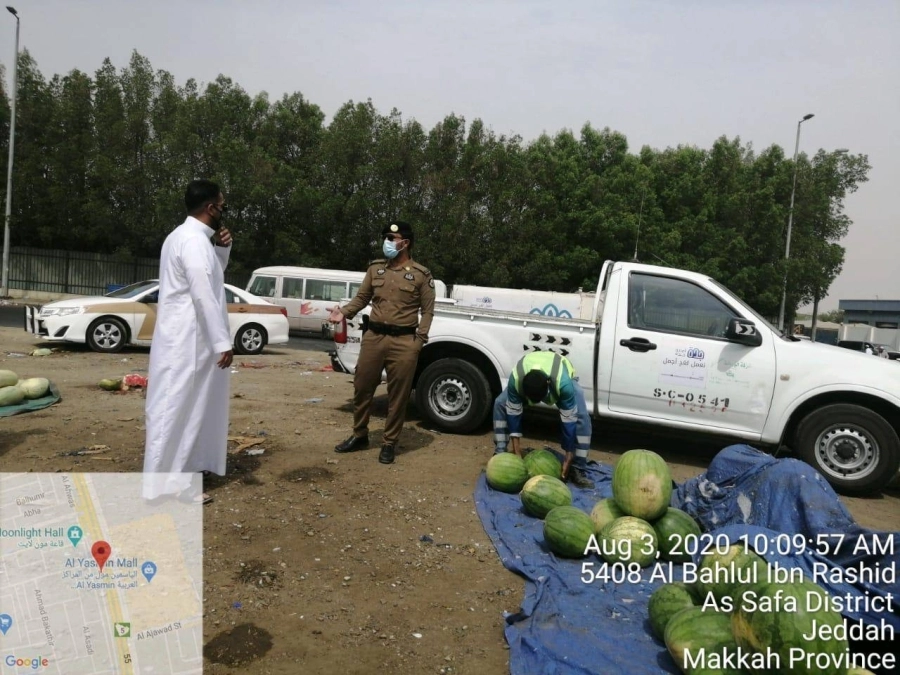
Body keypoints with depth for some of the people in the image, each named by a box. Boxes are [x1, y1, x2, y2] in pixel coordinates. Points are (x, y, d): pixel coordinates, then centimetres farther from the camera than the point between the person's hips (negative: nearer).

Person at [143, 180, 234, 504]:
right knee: (177, 408, -4)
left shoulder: (189, 236, 14)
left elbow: (209, 278, 25)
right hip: (187, 338, -11)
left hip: (187, 336, 11)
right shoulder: (193, 240, -17)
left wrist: (222, 248, 8)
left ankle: (180, 470, 34)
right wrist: (223, 342, -21)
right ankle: (168, 483, 4)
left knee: (187, 406, 20)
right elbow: (203, 295, -23)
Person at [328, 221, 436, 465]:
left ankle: (389, 443, 18)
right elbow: (362, 298, 14)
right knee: (362, 388, 11)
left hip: (404, 341, -3)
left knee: (398, 395, 3)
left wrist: (420, 339, -9)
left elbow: (427, 311, 1)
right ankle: (359, 435, 29)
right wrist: (344, 311, -4)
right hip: (373, 337, 4)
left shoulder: (421, 275, -1)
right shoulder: (375, 268, 9)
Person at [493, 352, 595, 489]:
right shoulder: (515, 379, -41)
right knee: (500, 403, -17)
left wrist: (568, 459, -31)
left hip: (561, 376, -2)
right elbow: (513, 414, -29)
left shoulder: (564, 383, -46)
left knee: (581, 416, -26)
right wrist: (517, 453, -28)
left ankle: (577, 469, -16)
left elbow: (569, 420, -37)